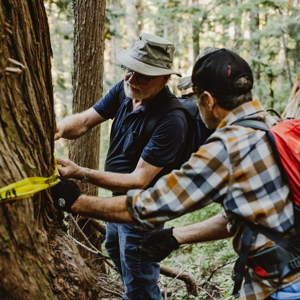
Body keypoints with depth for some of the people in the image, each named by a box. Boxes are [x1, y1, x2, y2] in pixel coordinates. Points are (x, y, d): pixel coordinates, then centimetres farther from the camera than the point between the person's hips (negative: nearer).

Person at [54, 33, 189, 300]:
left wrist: (82, 174, -41)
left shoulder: (171, 122, -33)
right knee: (115, 251, 34)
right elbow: (84, 121, -8)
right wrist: (60, 128, -32)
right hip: (119, 199, 10)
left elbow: (139, 181, -33)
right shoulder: (124, 91, -9)